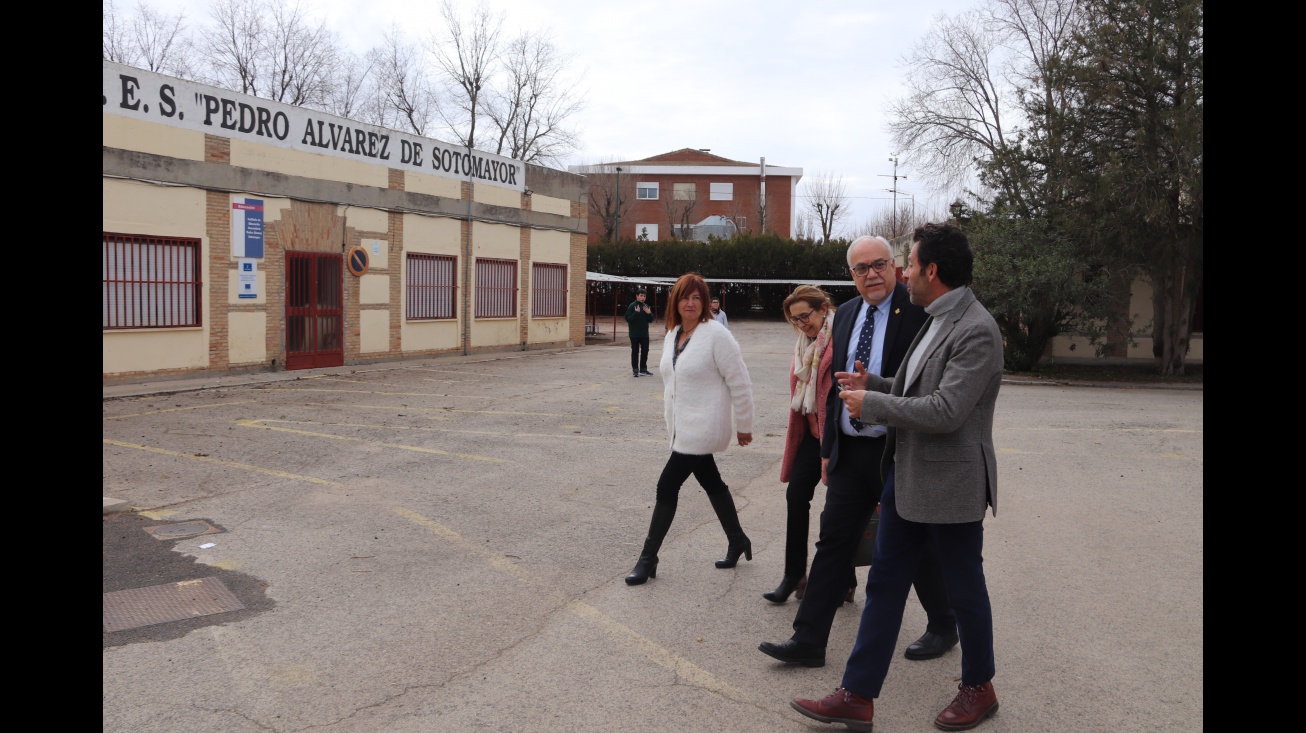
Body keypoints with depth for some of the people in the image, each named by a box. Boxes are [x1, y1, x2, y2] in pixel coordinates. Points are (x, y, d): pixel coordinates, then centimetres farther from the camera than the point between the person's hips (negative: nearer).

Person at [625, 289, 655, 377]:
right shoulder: (632, 306, -7)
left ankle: (643, 369, 17)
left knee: (645, 351, 8)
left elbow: (651, 320, 11)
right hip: (634, 334, -5)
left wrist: (649, 313, -8)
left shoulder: (646, 306, 8)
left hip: (644, 334, 5)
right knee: (635, 352, 2)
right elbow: (627, 318, -13)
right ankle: (635, 370, 9)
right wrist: (636, 312, -22)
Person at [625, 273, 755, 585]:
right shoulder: (673, 334, 8)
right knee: (711, 483, 18)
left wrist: (744, 426, -9)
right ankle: (738, 541, 36)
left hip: (702, 428, -8)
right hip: (682, 427, 8)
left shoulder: (715, 334, -16)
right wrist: (669, 415, 20)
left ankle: (648, 559, 6)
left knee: (667, 486, -6)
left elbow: (740, 383, -13)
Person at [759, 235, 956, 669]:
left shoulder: (918, 312, -11)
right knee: (833, 542, 6)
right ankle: (808, 641, 12)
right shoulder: (845, 314, 9)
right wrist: (828, 447, 15)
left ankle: (942, 628, 34)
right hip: (850, 451, 6)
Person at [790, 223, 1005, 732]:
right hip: (905, 476, 9)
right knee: (884, 583, 10)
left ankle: (978, 689, 33)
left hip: (949, 483, -9)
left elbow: (946, 410, -26)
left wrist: (870, 403, -18)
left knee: (964, 589, 10)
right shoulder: (937, 321, 10)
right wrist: (873, 383, 8)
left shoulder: (976, 331, -19)